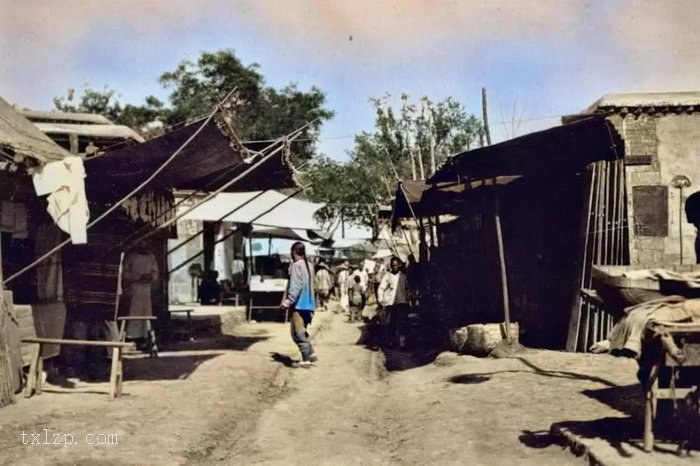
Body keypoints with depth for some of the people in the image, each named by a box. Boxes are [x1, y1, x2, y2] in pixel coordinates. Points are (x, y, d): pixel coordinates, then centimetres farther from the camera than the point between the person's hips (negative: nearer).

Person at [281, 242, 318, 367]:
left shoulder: (297, 265, -14)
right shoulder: (309, 265, 11)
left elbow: (296, 287, -20)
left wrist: (288, 301, -17)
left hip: (298, 304, -9)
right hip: (308, 304, 9)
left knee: (298, 333, -2)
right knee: (302, 331, 20)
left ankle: (306, 359, -3)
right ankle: (311, 353, 14)